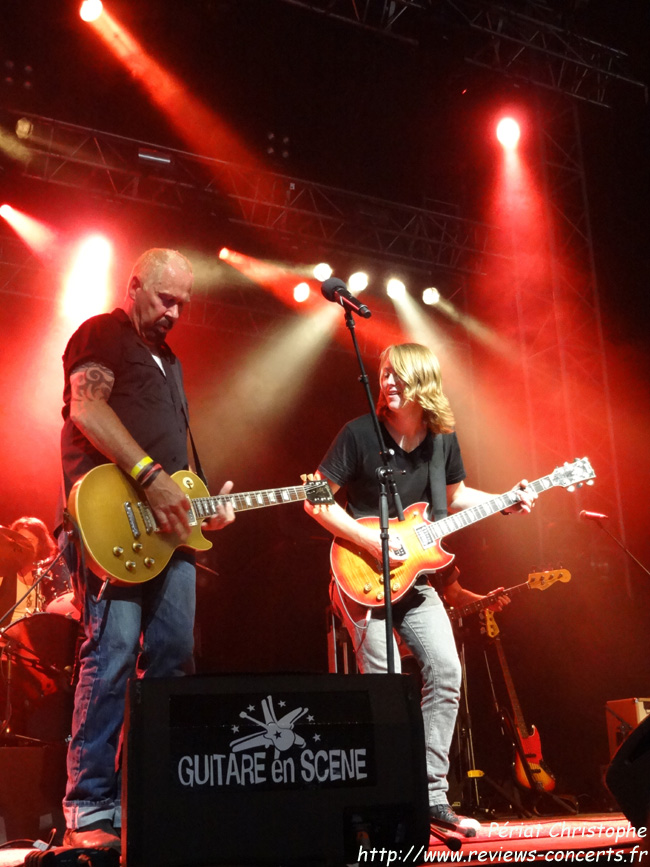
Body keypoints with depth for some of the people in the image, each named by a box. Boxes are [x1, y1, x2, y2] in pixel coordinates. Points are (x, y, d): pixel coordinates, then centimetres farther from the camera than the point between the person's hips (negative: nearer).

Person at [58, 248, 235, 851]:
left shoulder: (167, 360, 29)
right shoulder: (101, 334, 4)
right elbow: (86, 406, -13)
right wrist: (151, 476, -21)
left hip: (170, 526, 8)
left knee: (173, 655, 4)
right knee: (111, 654, -14)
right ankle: (91, 813, -10)